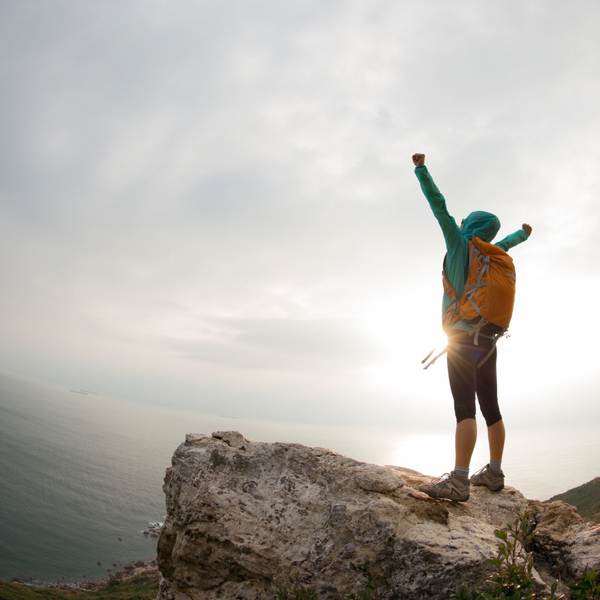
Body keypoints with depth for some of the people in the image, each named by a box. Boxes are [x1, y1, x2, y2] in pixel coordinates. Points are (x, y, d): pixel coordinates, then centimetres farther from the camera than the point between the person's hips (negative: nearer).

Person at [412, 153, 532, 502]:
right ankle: (494, 473, 17)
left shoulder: (461, 243, 2)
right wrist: (523, 234, 62)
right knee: (491, 408, 11)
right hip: (488, 341, 8)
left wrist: (421, 169, 10)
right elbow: (506, 243, 39)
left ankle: (458, 482, -24)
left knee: (465, 407, -18)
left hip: (463, 336, -7)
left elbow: (439, 206, 3)